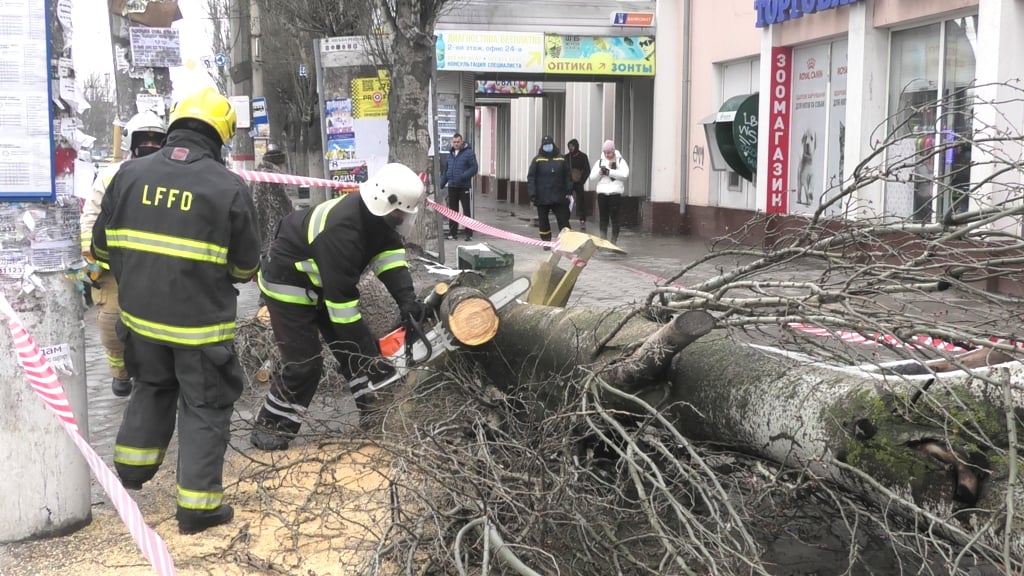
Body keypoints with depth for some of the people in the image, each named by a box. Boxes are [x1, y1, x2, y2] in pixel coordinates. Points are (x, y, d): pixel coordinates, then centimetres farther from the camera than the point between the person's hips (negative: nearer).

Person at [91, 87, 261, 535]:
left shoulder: (131, 173, -3)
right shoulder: (229, 187, -13)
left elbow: (102, 245, 6)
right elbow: (246, 266, -6)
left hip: (140, 314, 5)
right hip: (201, 321, -4)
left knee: (152, 388, 28)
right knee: (205, 407, 8)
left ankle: (131, 467, 40)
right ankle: (197, 506, 11)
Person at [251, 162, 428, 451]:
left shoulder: (375, 214, -13)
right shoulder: (342, 230, -38)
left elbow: (390, 254, -11)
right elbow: (341, 297, -36)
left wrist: (406, 299, -29)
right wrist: (368, 354, -31)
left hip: (321, 283, 9)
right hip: (288, 287, -9)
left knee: (357, 348, 8)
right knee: (303, 363, -10)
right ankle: (268, 428, 6)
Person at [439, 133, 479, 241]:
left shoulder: (468, 153, -5)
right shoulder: (450, 154, 16)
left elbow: (474, 168, -12)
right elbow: (446, 171, 22)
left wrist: (463, 176, -23)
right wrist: (441, 184, 16)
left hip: (463, 187, -6)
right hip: (452, 187, 6)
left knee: (467, 211, -2)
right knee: (452, 210, 9)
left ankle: (469, 234, 2)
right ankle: (453, 233, 17)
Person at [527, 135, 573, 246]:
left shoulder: (561, 159, 5)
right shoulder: (537, 160, -1)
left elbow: (568, 176, 8)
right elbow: (531, 178, -4)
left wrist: (569, 191, 0)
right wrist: (532, 194, -11)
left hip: (559, 196, 1)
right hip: (542, 198, -1)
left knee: (563, 220, 0)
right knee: (543, 221, 8)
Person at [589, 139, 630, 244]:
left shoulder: (620, 161, 4)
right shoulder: (600, 161, 12)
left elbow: (625, 174, -14)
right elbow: (592, 176, 5)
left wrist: (609, 171, -17)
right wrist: (600, 172, -14)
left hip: (615, 192, -3)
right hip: (602, 192, 3)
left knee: (614, 218, 0)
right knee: (603, 217, 5)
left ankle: (614, 241, 6)